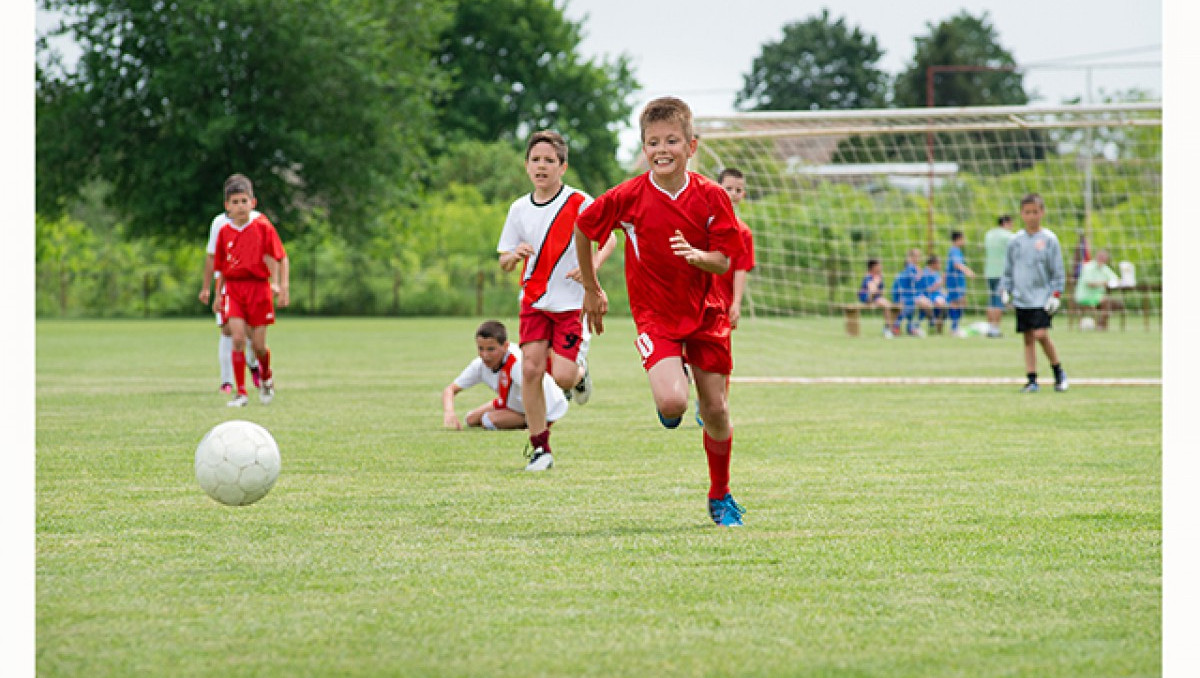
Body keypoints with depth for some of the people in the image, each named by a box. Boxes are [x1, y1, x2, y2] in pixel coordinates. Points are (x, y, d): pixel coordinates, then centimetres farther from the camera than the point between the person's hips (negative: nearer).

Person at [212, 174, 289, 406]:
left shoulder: (263, 226, -1)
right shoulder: (224, 232, 6)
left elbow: (280, 258, 2)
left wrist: (281, 286, -7)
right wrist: (219, 296, 16)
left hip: (259, 286, -1)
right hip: (233, 287, 1)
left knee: (258, 344, 0)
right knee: (238, 339, -14)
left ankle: (267, 378, 33)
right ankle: (240, 393, -8)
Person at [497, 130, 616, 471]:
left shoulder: (579, 203, -8)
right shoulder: (519, 209, 4)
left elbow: (609, 240, 0)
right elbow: (504, 261, 10)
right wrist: (515, 255, -14)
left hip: (572, 302, -3)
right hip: (534, 301, 3)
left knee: (563, 377, -11)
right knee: (531, 368, -9)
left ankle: (581, 372, 28)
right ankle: (540, 449, 2)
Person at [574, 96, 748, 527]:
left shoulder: (711, 196, -9)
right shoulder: (628, 197, -11)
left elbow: (724, 261, -8)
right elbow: (582, 229, 4)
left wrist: (697, 255, -30)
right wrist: (591, 290, 11)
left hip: (704, 314, 2)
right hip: (654, 315, -2)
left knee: (716, 410, 5)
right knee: (673, 403, -23)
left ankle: (720, 496, 27)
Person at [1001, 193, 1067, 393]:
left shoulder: (1049, 239, -1)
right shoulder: (1016, 241, 8)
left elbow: (1058, 271, 0)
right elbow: (1008, 270, 16)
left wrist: (1056, 294, -6)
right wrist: (1006, 290, 7)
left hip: (1042, 298, -4)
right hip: (1021, 299, 4)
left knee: (1041, 334, -15)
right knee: (1028, 338, 4)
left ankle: (1058, 372, 3)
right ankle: (1031, 380, 8)